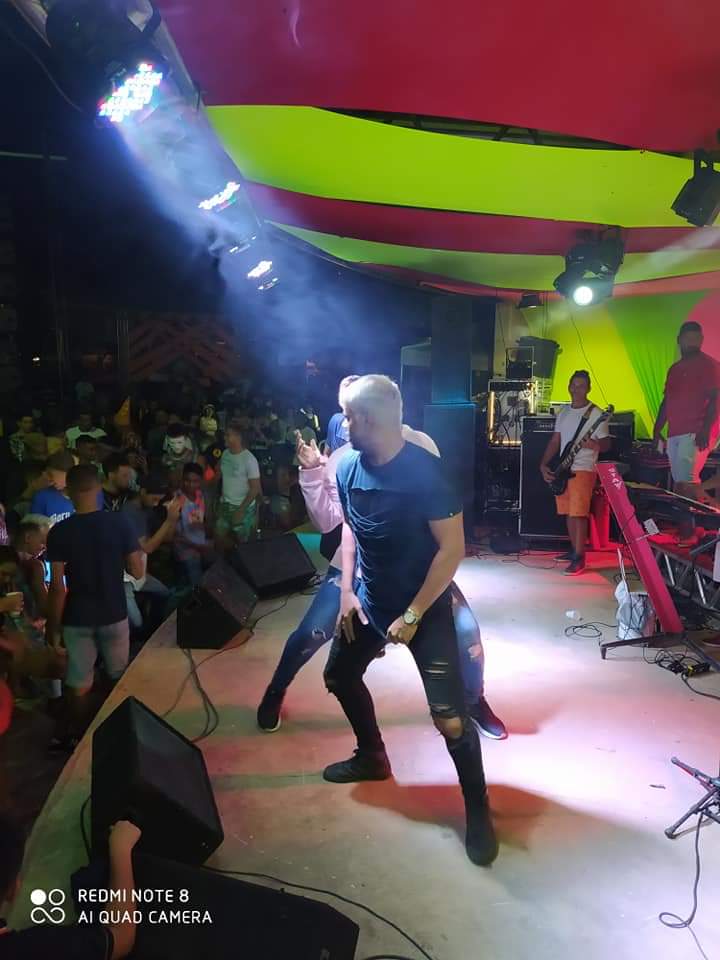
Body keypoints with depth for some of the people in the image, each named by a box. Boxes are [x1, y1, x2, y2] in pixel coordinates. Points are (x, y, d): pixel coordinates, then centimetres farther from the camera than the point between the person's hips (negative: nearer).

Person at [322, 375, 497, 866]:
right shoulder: (348, 466, -7)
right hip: (369, 600, 7)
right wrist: (348, 591, 2)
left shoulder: (424, 471, -25)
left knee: (449, 716, -9)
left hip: (425, 606, -7)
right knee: (339, 675, 21)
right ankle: (372, 756, 46)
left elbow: (453, 549, -23)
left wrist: (414, 614, -21)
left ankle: (478, 810, 16)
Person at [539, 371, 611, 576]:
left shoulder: (595, 414, -6)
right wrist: (543, 464, 6)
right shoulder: (563, 413, 13)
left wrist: (595, 445, -32)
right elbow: (555, 441, 16)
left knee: (578, 514, -12)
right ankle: (574, 549, 26)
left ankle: (579, 559, -10)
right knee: (568, 513, 12)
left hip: (583, 470, -7)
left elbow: (606, 444, -8)